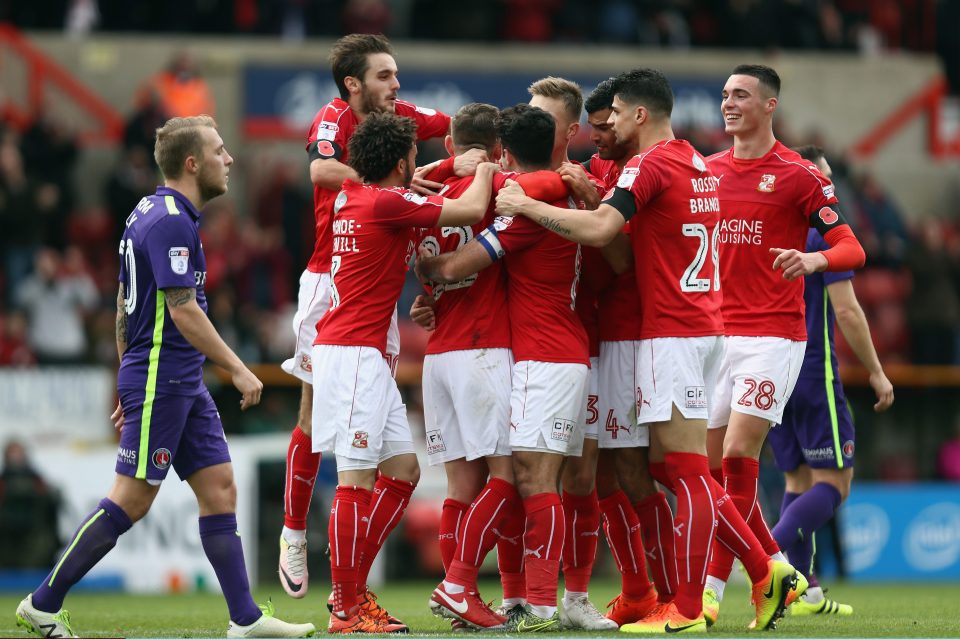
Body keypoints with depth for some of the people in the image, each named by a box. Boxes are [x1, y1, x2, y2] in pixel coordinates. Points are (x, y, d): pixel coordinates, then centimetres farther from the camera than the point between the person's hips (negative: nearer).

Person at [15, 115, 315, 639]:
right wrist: (237, 369, -15)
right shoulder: (170, 221, -17)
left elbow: (123, 303, 19)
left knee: (220, 487, 6)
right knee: (131, 501, -7)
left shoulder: (150, 213, 14)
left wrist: (129, 385, 23)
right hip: (159, 381, -10)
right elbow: (183, 310, -20)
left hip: (183, 384, 10)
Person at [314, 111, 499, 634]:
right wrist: (485, 171, 11)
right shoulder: (388, 203, -13)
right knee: (358, 479, -9)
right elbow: (472, 209, -11)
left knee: (403, 469, 12)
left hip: (367, 356, 10)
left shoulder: (352, 197, 13)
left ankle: (351, 589, 14)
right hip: (353, 352, -10)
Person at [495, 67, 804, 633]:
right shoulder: (699, 166, 16)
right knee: (686, 471, 14)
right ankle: (766, 572, 11)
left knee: (687, 472, -8)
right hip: (705, 326, 9)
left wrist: (525, 205, -13)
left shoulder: (651, 165, -12)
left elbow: (598, 230, -24)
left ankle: (686, 609, -6)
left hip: (672, 331, -9)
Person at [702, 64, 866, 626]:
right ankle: (779, 569, 21)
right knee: (714, 465, 5)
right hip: (715, 335, 6)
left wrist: (812, 259, -27)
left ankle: (713, 590, -11)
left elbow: (852, 249, -6)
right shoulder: (707, 170, 11)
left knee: (738, 456, -13)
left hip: (773, 334, -6)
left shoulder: (798, 175, -4)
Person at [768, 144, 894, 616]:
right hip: (812, 375, -7)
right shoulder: (824, 232, -9)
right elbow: (847, 312, -13)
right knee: (833, 481, -3)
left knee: (799, 480, 13)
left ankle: (806, 591, 7)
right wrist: (876, 372, -6)